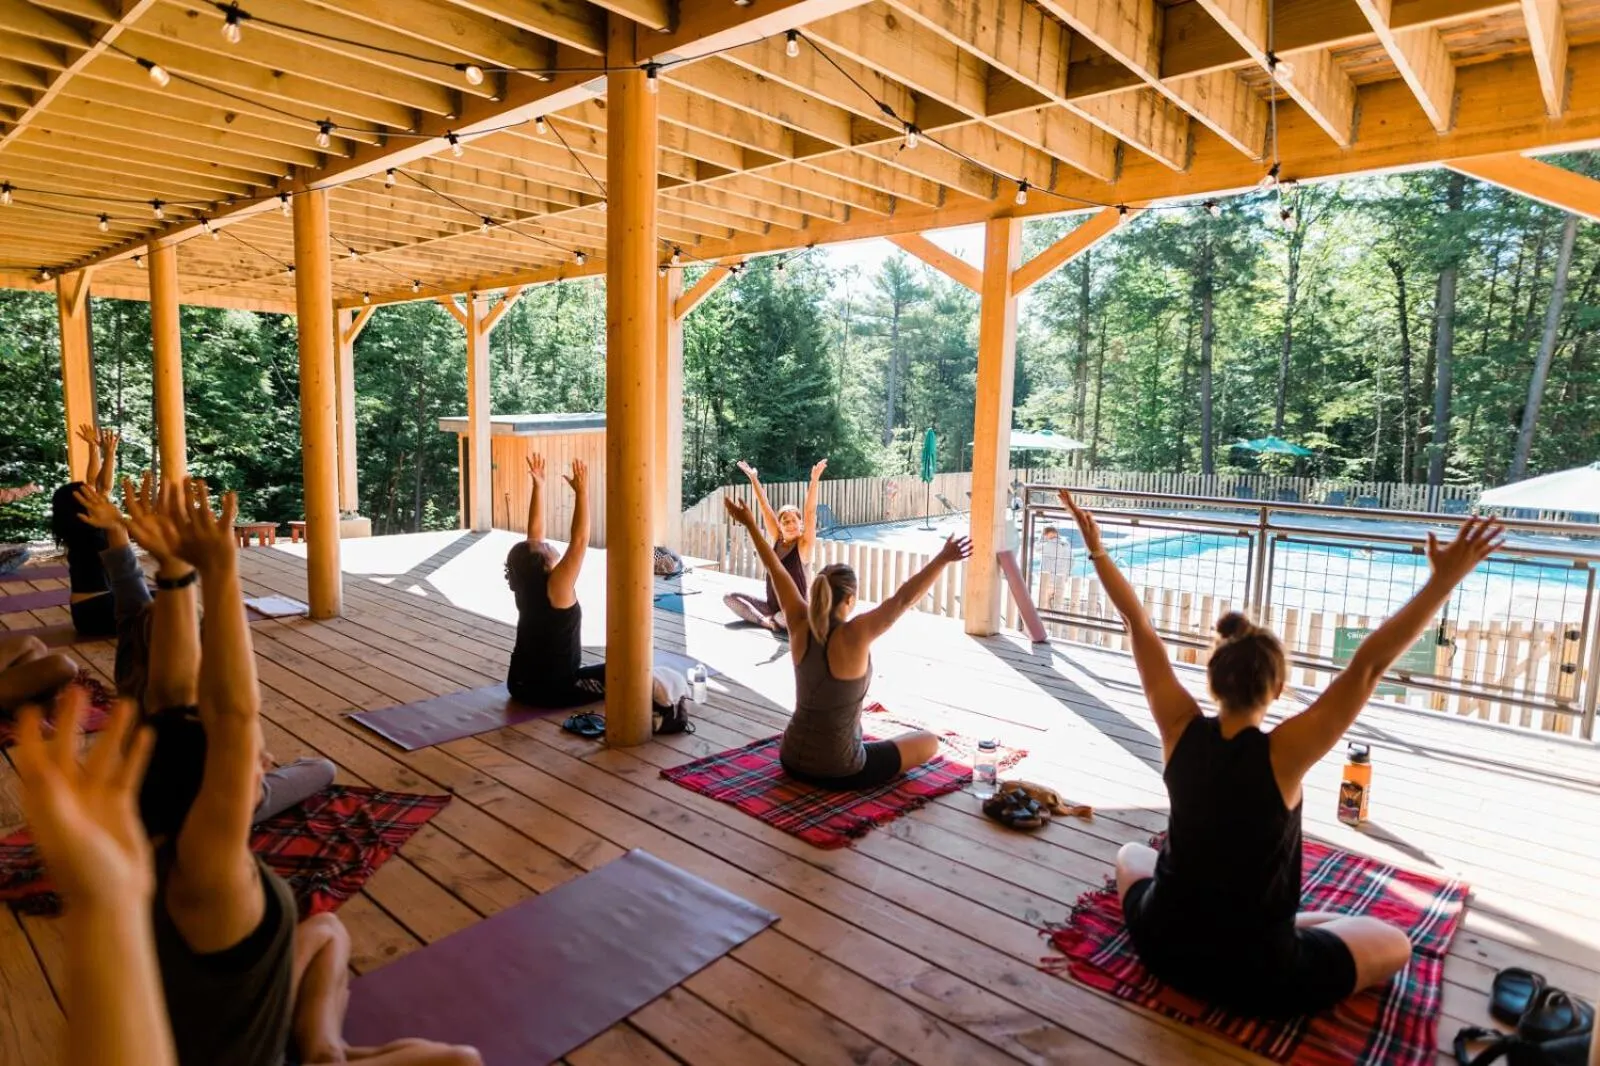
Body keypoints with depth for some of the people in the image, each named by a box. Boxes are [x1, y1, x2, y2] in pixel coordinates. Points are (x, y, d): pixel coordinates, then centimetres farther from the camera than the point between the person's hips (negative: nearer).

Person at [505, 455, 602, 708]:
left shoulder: (525, 585, -2)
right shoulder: (556, 589, -21)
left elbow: (535, 533, 4)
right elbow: (579, 541, -24)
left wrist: (538, 486, 3)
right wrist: (581, 491, -25)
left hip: (520, 685, 7)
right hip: (548, 690, -7)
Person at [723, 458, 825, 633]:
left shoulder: (803, 545, -11)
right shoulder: (777, 539, 1)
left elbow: (810, 513, -24)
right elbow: (764, 507, -2)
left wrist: (814, 480, -35)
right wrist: (753, 478, -6)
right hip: (772, 605, 5)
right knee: (730, 598, -5)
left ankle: (774, 620, -6)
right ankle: (766, 621, -17)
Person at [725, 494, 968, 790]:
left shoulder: (801, 628, -9)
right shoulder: (853, 636, -24)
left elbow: (778, 572, -1)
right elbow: (903, 600, -29)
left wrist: (750, 524, 6)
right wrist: (943, 559, -31)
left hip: (792, 762, 7)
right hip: (838, 773, -7)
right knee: (929, 742, 11)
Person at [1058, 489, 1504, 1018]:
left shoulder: (1182, 731, -16)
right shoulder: (1283, 754, -25)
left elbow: (1140, 628, -11)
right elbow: (1369, 663, -26)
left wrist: (1098, 551, -7)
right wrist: (1445, 578, -26)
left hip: (1163, 946, 5)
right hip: (1257, 977, -5)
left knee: (1130, 853, 36)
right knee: (1395, 944, 19)